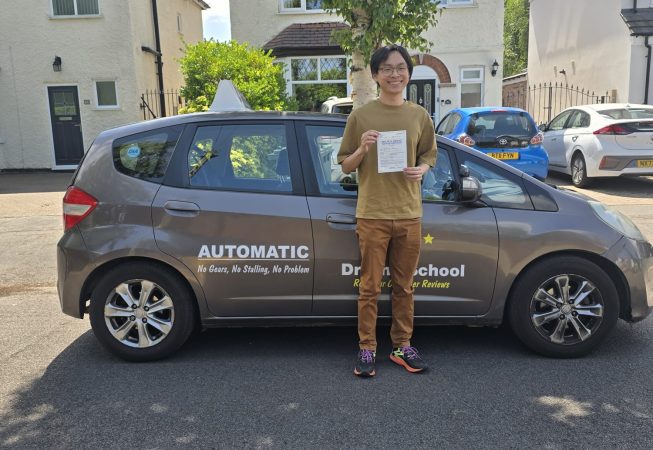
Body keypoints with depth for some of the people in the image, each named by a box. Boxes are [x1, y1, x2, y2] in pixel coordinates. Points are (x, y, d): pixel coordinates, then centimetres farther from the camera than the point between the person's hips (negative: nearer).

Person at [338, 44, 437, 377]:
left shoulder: (419, 116, 6)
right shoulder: (361, 116, -1)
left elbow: (428, 156, 16)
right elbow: (345, 166, 3)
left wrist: (421, 170, -7)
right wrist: (362, 149, -17)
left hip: (409, 214, 3)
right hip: (372, 215, -2)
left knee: (404, 286, 12)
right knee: (370, 287, 4)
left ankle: (402, 346, 25)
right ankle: (366, 348, 17)